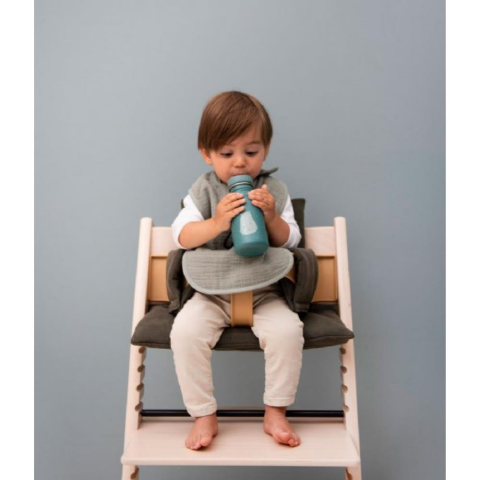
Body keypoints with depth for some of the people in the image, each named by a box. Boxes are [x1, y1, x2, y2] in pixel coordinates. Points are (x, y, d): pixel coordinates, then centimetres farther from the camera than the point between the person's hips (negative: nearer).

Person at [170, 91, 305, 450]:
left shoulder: (275, 191, 3)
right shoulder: (203, 191, 0)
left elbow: (291, 241, 0)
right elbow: (180, 235, -9)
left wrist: (271, 216, -19)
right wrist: (216, 223, -27)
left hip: (264, 292, 1)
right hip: (212, 292, 0)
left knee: (287, 330, -24)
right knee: (185, 330, -23)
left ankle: (275, 414, 1)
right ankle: (204, 417, -1)